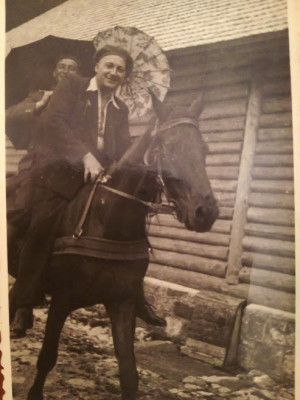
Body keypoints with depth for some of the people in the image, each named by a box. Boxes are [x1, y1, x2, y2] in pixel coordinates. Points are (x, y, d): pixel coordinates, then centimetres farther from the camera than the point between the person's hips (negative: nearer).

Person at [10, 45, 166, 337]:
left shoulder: (120, 109, 19)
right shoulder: (71, 87, 4)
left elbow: (123, 149, 15)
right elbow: (55, 122, -11)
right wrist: (85, 155, -23)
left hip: (99, 177, 5)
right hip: (60, 171, -5)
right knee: (41, 233, -16)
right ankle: (23, 308, -5)